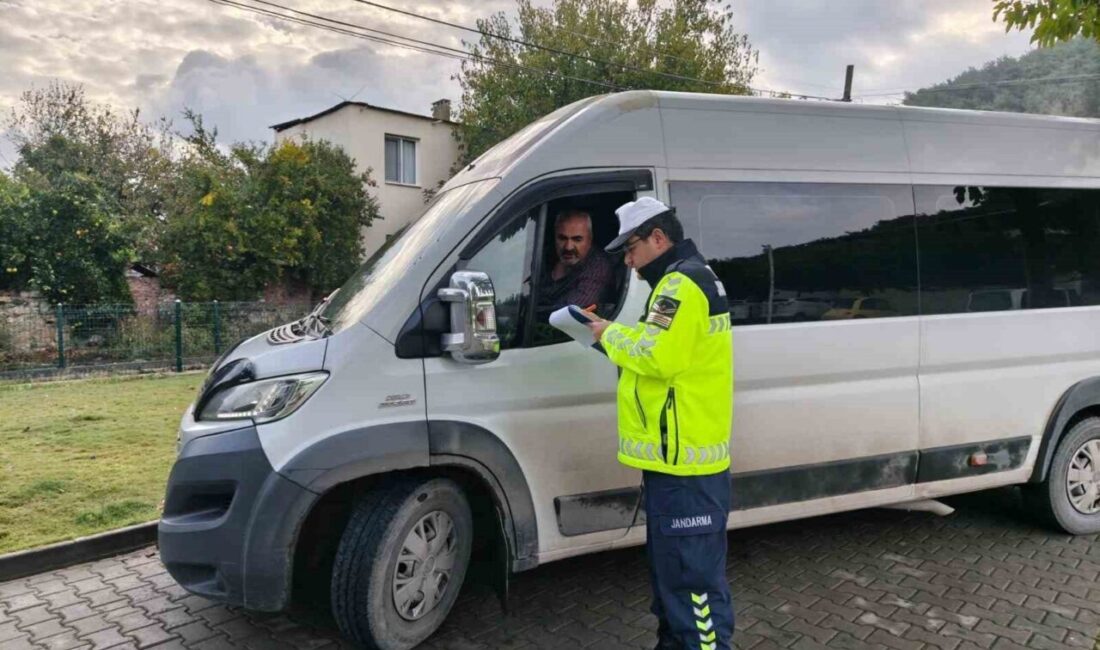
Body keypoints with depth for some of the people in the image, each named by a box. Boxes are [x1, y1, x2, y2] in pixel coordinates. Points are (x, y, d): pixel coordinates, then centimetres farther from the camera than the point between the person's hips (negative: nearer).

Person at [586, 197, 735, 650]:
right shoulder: (689, 279, 20)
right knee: (671, 567, 22)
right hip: (678, 457, 11)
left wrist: (609, 334, -10)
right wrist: (616, 336, 5)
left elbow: (658, 356, -26)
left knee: (693, 576, -4)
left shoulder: (682, 283, -16)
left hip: (684, 463, -11)